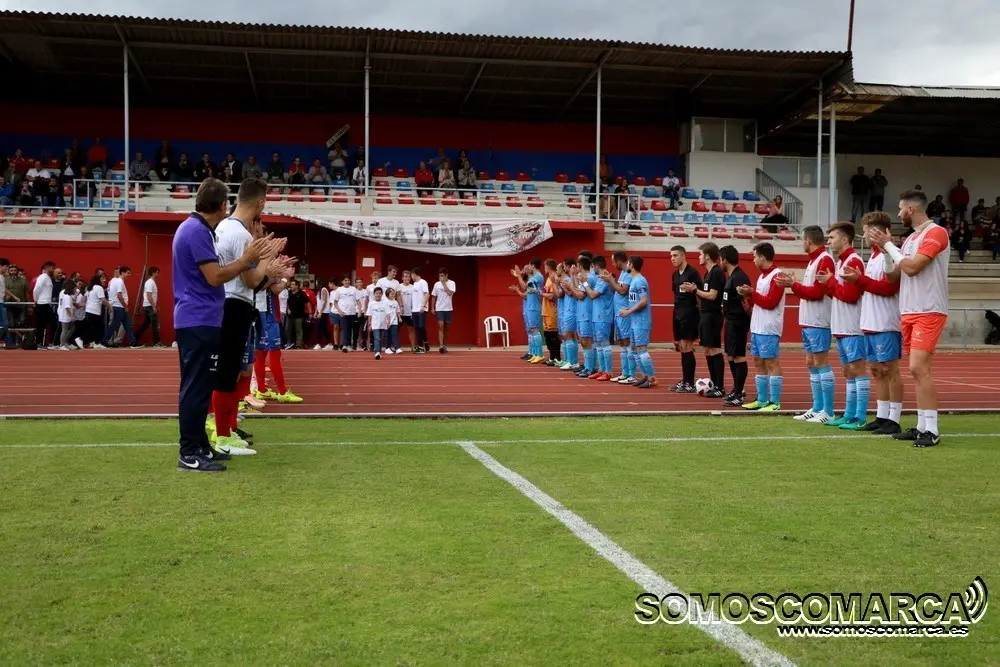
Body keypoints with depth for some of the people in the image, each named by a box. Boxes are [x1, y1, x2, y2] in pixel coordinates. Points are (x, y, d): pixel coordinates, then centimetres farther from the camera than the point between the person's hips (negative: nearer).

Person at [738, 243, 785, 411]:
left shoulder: (776, 276, -12)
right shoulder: (762, 276, 18)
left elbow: (770, 302, -17)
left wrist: (752, 293, -11)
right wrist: (748, 296, 4)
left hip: (768, 329, -10)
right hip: (757, 327, 10)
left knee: (771, 363, -6)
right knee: (758, 363, 11)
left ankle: (775, 403, -4)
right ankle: (762, 400, 17)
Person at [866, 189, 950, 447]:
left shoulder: (936, 233, -9)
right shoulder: (910, 238, 17)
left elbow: (912, 267, -19)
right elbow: (895, 274, 16)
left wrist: (888, 244, -8)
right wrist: (883, 247, 4)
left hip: (928, 312, -9)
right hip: (909, 312, 9)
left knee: (919, 368, -15)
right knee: (918, 370, 10)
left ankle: (931, 430, -12)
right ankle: (922, 426, 15)